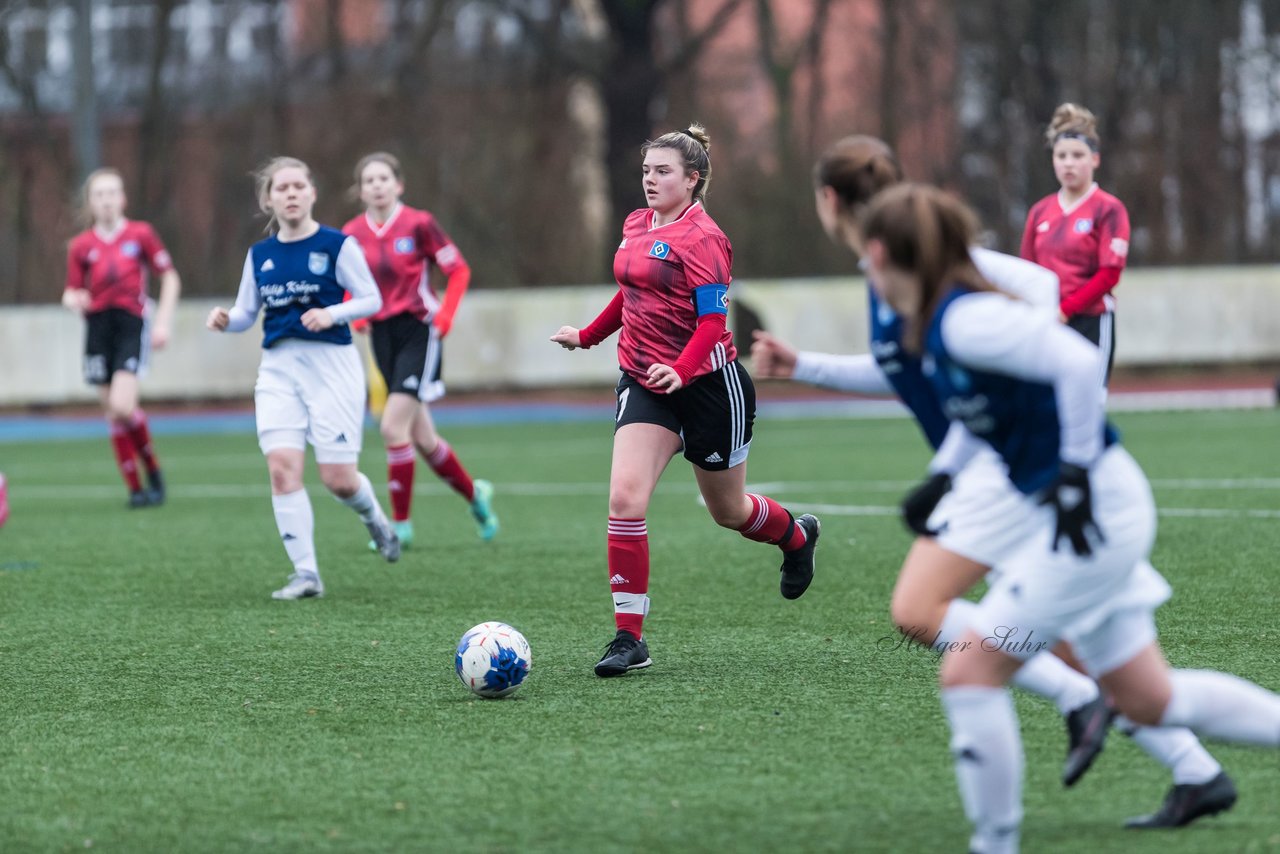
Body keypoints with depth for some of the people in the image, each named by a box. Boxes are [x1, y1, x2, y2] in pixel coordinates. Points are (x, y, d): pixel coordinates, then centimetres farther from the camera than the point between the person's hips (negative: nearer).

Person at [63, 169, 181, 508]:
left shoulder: (141, 234, 2)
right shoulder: (81, 245, 7)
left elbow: (170, 278, 6)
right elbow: (72, 291, 11)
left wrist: (163, 321, -2)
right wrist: (73, 299, -13)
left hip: (132, 322, -3)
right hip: (98, 325, 3)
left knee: (122, 405, -20)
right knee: (113, 414, 2)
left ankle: (153, 468, 3)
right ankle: (135, 488, 11)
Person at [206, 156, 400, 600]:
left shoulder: (337, 245, -4)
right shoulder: (259, 255, 9)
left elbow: (371, 299, -2)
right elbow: (246, 313, 16)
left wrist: (332, 314, -19)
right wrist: (225, 320, -7)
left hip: (331, 363, -3)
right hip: (278, 367, 3)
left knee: (338, 477, -5)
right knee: (282, 465, -14)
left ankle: (375, 518, 31)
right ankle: (306, 573, -9)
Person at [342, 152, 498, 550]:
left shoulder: (418, 224, -9)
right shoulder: (352, 234, 3)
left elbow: (459, 270, -3)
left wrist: (444, 317, -12)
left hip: (417, 331, -5)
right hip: (382, 335, 5)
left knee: (393, 426, -16)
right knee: (421, 438, 9)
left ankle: (400, 523, -6)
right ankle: (474, 494, 32)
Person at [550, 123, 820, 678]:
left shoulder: (701, 237, -16)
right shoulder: (637, 226, 6)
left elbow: (713, 320, -23)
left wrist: (680, 371, -39)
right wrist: (587, 337, 33)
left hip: (707, 384, -5)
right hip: (643, 383, 6)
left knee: (728, 511, 13)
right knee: (625, 498, -15)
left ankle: (797, 537, 49)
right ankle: (629, 638, -12)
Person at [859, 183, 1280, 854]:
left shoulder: (965, 320, -20)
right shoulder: (931, 325, 8)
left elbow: (1077, 363, -30)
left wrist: (1076, 477, -25)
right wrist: (942, 475, 19)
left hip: (1094, 511, -10)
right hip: (1080, 519, 10)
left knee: (968, 671, -10)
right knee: (1150, 702, 15)